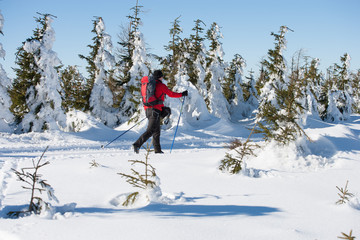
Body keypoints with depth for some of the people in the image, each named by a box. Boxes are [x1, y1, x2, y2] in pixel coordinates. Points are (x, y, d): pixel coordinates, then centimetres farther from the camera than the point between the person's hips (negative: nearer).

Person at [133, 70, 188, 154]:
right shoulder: (161, 85, -4)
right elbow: (171, 94, 3)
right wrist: (182, 94, 17)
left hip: (147, 109, 8)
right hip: (155, 109, -8)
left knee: (156, 131, 15)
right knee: (150, 130, -12)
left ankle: (157, 150, 16)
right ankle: (137, 144, -25)